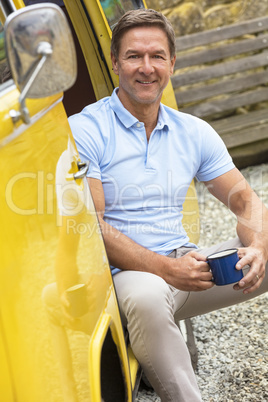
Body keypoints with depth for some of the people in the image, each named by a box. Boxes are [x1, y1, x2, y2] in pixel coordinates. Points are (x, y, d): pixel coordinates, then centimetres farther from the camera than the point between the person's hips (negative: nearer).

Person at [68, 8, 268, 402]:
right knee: (144, 296, -40)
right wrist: (166, 268, -23)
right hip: (127, 274, -5)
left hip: (186, 264, 6)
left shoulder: (194, 132, 11)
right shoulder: (85, 131, -5)